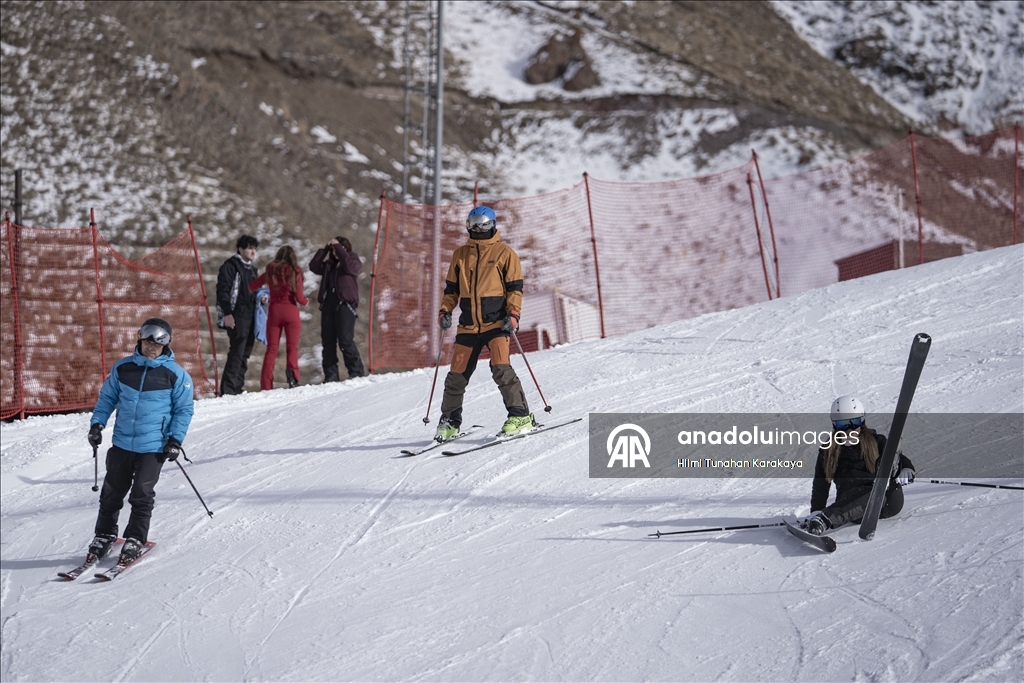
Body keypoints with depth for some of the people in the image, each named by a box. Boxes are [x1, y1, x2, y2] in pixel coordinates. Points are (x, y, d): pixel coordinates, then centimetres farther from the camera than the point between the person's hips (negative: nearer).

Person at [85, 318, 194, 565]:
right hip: (122, 443, 3)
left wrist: (176, 439, -6)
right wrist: (97, 423, 3)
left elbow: (183, 410, 2)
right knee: (112, 491, 9)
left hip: (154, 447, -3)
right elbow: (107, 397, 14)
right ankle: (104, 535, 22)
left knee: (142, 495, -3)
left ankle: (135, 540, 9)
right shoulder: (122, 368, 3)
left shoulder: (176, 375, -4)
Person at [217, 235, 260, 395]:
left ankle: (237, 387, 12)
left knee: (245, 353, 8)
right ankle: (228, 390, -13)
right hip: (236, 317, -8)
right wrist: (227, 313, -19)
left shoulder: (253, 269, 21)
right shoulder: (231, 266, -4)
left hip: (251, 316, 8)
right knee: (237, 352, -13)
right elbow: (223, 290, -11)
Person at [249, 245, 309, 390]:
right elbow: (299, 298, -8)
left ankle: (265, 385, -2)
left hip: (274, 311, 2)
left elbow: (251, 287, 9)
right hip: (290, 311, -2)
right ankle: (292, 376, -20)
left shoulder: (270, 272, 4)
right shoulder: (295, 272, -5)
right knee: (292, 347, 2)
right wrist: (306, 301, 14)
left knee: (271, 349, 5)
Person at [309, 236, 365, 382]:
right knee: (328, 342, 1)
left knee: (345, 341, -13)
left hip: (345, 304, -6)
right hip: (328, 304, 6)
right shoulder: (329, 264, 22)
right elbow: (314, 266, 9)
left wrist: (338, 248, -8)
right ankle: (331, 375, 3)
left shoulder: (354, 260, 7)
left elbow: (349, 266, -15)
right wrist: (325, 249, 5)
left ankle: (356, 373, -7)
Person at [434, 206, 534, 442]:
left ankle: (520, 416, -11)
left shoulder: (505, 253, 2)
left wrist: (513, 314, -13)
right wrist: (445, 311, 5)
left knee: (501, 369, -18)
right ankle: (449, 421, 19)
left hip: (496, 322, -4)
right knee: (457, 374, 5)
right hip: (468, 325, 4)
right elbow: (451, 287, 19)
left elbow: (515, 287, 0)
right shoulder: (460, 255, 14)